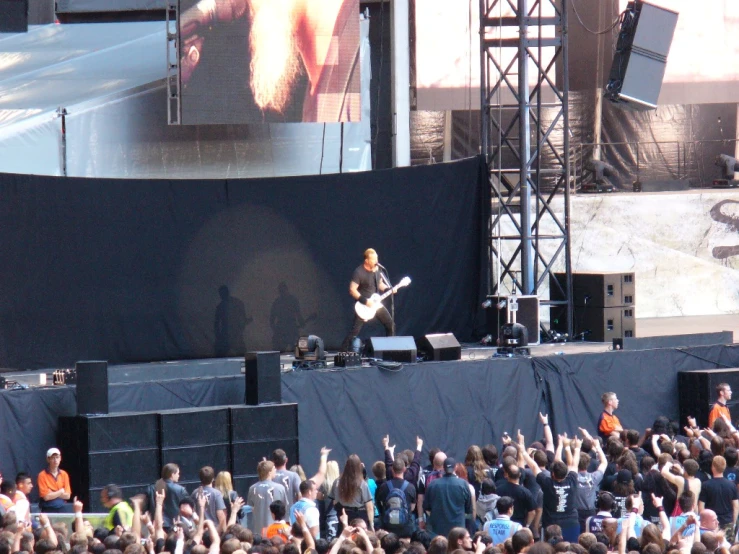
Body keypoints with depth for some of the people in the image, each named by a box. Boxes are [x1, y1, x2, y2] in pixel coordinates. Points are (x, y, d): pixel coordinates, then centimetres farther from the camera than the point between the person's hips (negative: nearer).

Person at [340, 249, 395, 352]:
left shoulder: (377, 270, 4)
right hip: (363, 305, -7)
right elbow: (352, 290, -20)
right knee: (355, 330, -14)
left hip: (375, 303, 7)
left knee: (391, 325, 8)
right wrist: (365, 301, -23)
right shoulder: (359, 272, -18)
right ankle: (343, 352, -10)